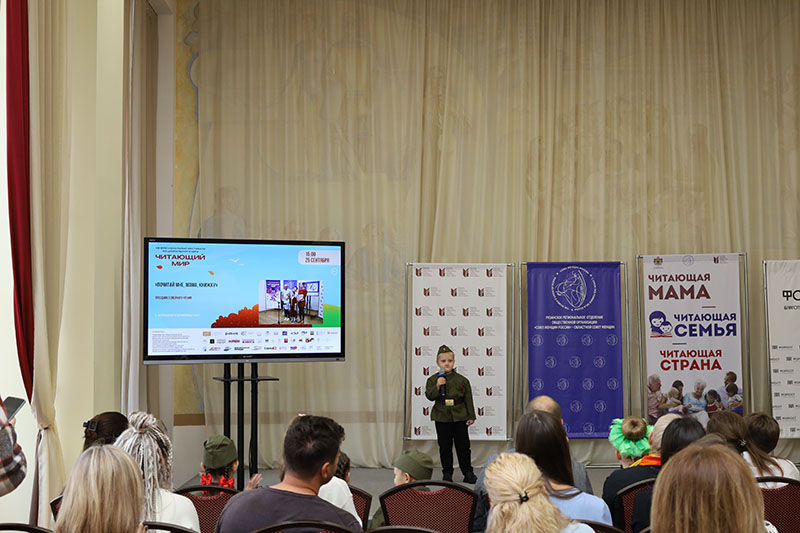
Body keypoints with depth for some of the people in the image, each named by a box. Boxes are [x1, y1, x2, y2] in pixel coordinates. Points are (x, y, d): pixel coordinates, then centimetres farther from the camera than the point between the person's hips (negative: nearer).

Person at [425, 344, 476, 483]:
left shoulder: (462, 380, 1)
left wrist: (471, 416, 1)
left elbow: (468, 399, 4)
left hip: (460, 417, 0)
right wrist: (437, 386, -24)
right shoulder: (433, 379, 0)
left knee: (463, 445, 4)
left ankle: (468, 473, 13)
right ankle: (447, 473, 17)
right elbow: (429, 395, -8)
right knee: (445, 447, 6)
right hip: (442, 418, 0)